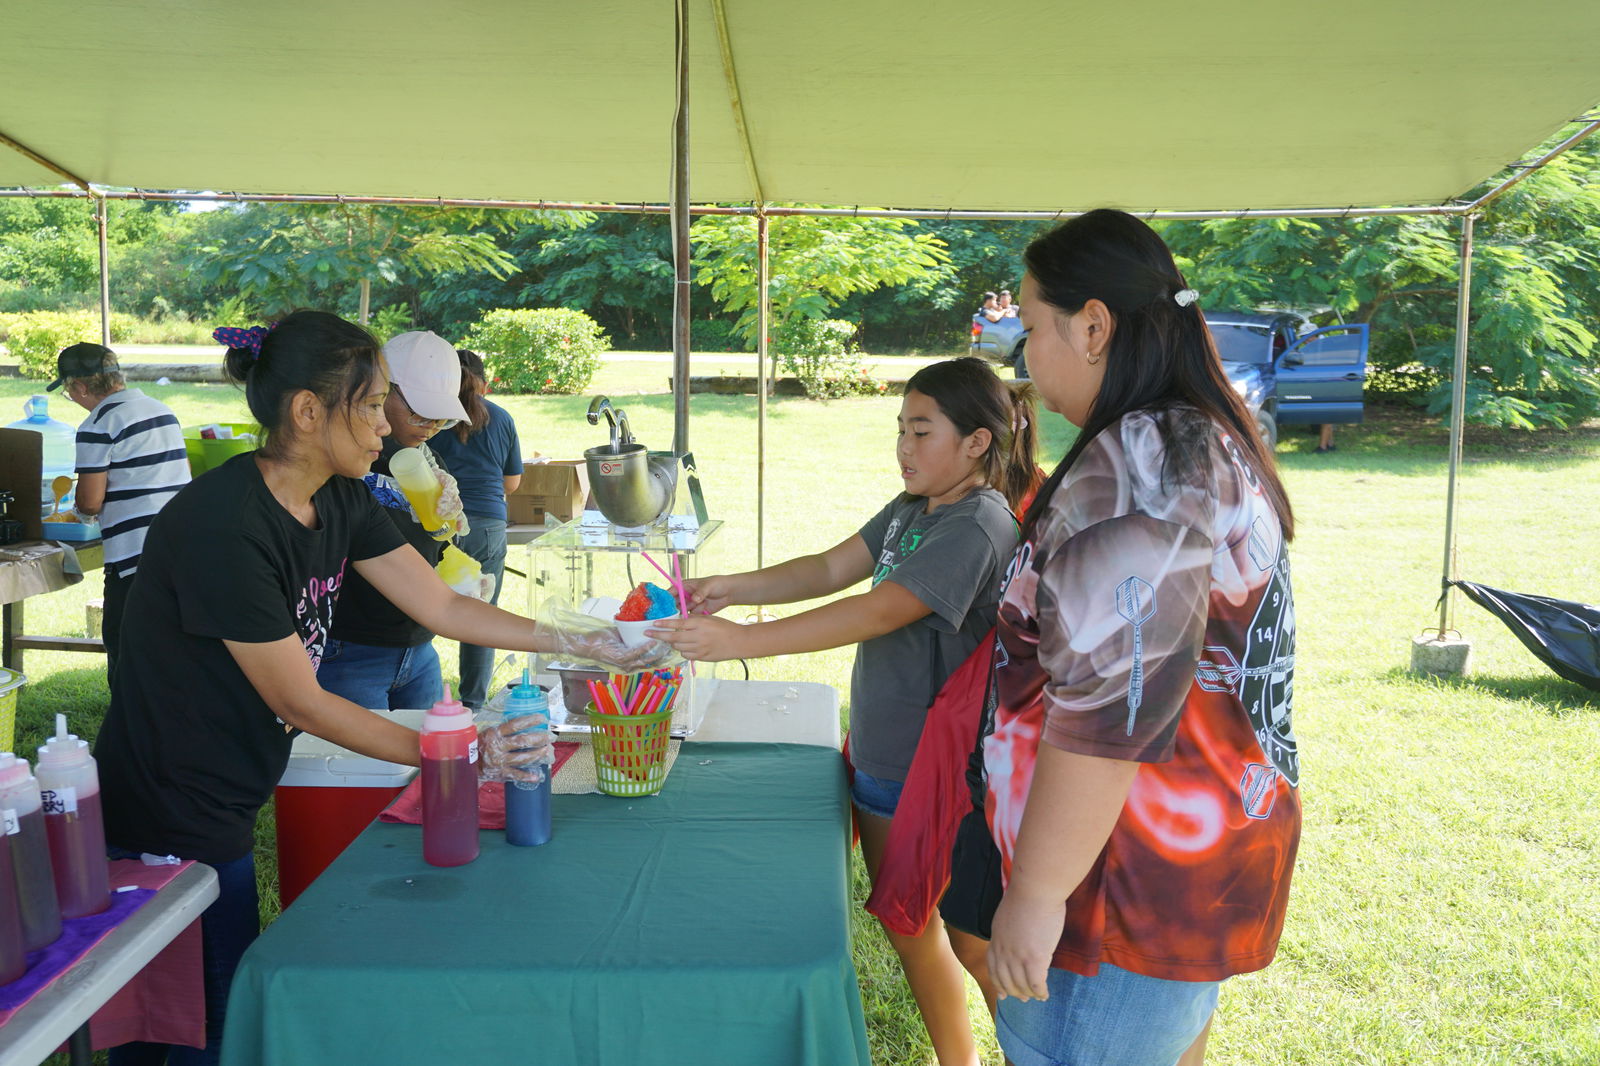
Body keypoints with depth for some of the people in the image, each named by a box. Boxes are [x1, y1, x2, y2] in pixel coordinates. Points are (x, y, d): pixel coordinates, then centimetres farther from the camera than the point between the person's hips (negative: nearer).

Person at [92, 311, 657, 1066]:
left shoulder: (339, 502, -1)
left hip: (222, 814, 8)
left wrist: (584, 644, -3)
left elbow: (442, 607, 2)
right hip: (163, 826, -8)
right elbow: (296, 700, -22)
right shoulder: (223, 525, -27)